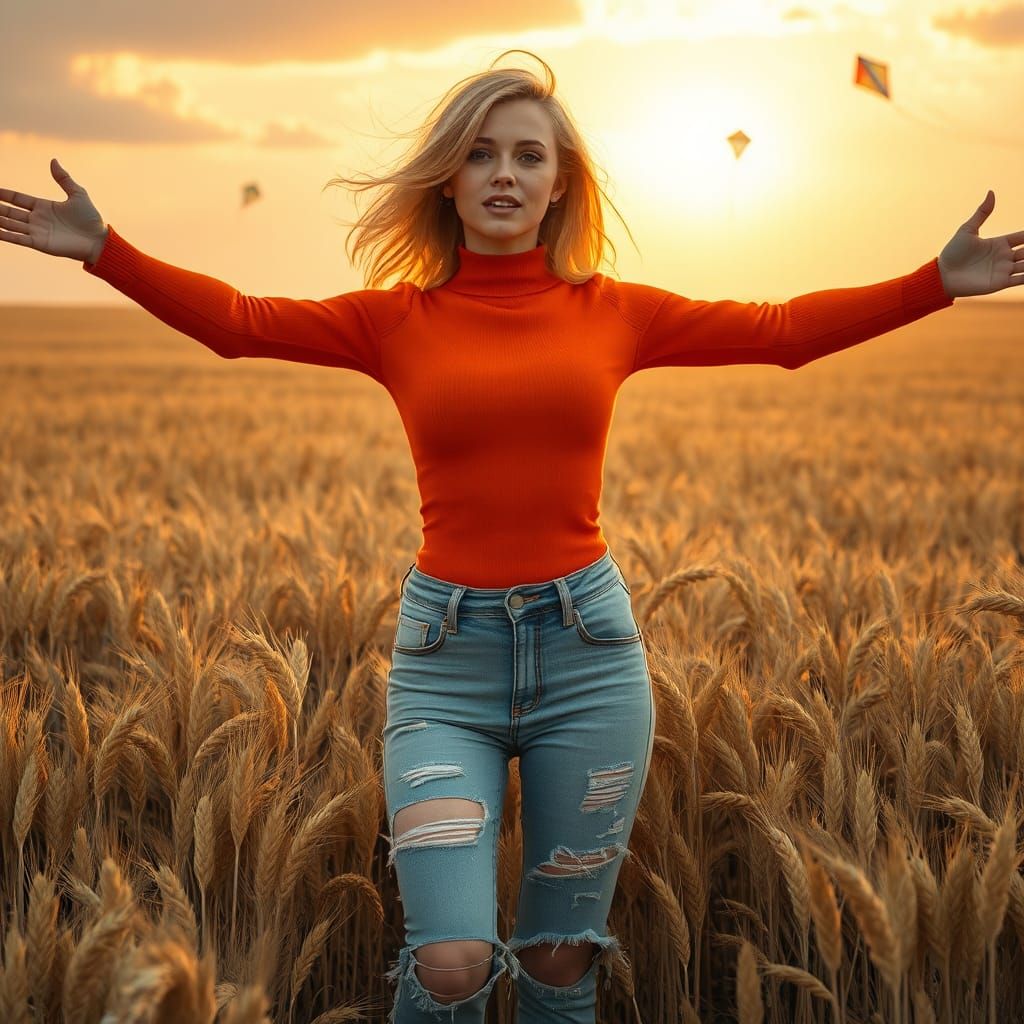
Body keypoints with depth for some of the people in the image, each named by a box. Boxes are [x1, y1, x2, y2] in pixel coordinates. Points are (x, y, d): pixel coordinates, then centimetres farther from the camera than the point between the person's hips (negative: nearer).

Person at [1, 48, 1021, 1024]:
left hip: (588, 644, 1)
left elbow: (784, 329, 7)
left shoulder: (613, 312, 5)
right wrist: (103, 248, -16)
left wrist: (942, 277, 2)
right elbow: (237, 318, -5)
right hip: (446, 653, -1)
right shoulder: (397, 319, 3)